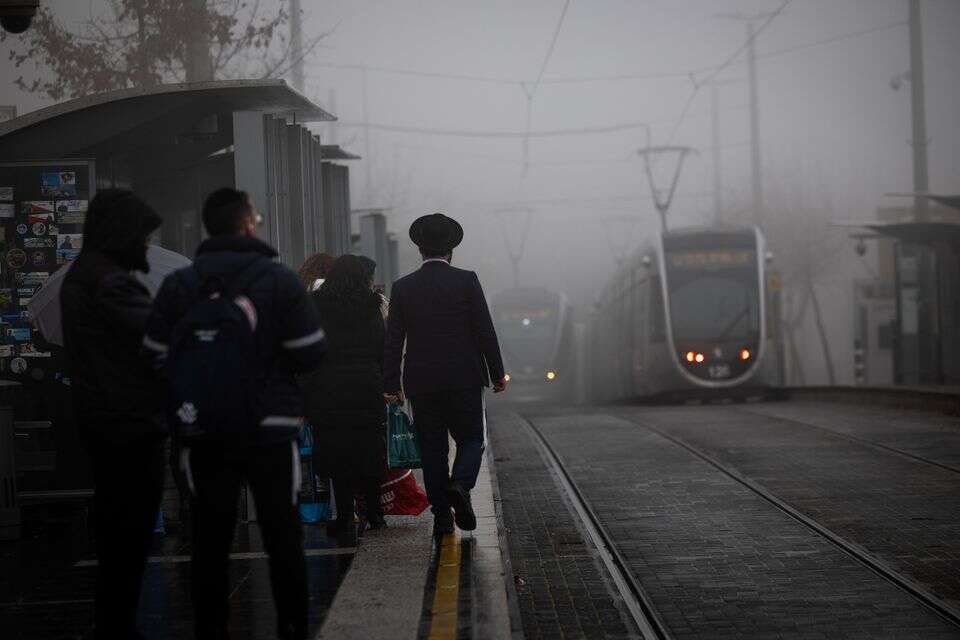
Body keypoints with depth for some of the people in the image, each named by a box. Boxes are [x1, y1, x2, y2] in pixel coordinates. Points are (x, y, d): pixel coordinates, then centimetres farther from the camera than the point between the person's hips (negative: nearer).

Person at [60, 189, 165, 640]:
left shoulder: (81, 276, 16)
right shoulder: (110, 282, -18)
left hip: (103, 422, 10)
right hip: (131, 426, -10)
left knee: (115, 532, 17)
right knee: (131, 534, -5)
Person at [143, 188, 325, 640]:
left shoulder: (178, 285, -2)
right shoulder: (279, 279, -7)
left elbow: (155, 357, -2)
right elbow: (311, 354, -9)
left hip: (204, 433, 2)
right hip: (270, 430, -2)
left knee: (210, 542, 9)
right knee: (283, 539, 8)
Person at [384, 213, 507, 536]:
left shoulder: (403, 287, 0)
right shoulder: (467, 281, -5)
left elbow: (393, 340, 1)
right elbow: (485, 331, -4)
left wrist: (391, 385, 6)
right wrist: (497, 373, 4)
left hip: (421, 382, 2)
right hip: (464, 379, -2)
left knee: (432, 448, 9)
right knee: (470, 439, 11)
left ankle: (442, 514, 7)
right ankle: (460, 486, -16)